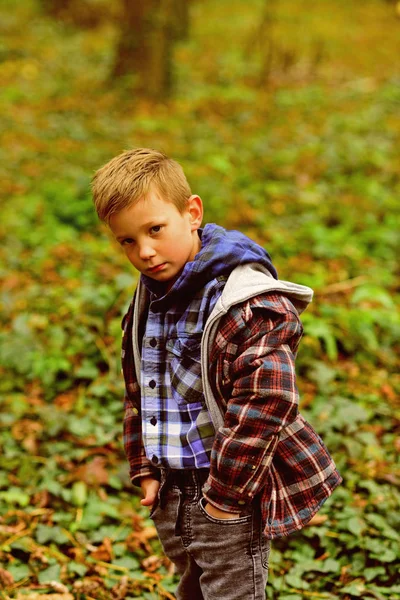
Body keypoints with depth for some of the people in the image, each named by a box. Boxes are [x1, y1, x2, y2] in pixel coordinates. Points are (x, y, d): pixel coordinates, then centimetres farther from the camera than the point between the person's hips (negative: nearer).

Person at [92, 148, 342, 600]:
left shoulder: (249, 304, -22)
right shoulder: (148, 300, 5)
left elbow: (265, 404, -25)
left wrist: (226, 492, -21)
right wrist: (145, 469, 9)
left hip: (232, 495, -8)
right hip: (172, 497, 8)